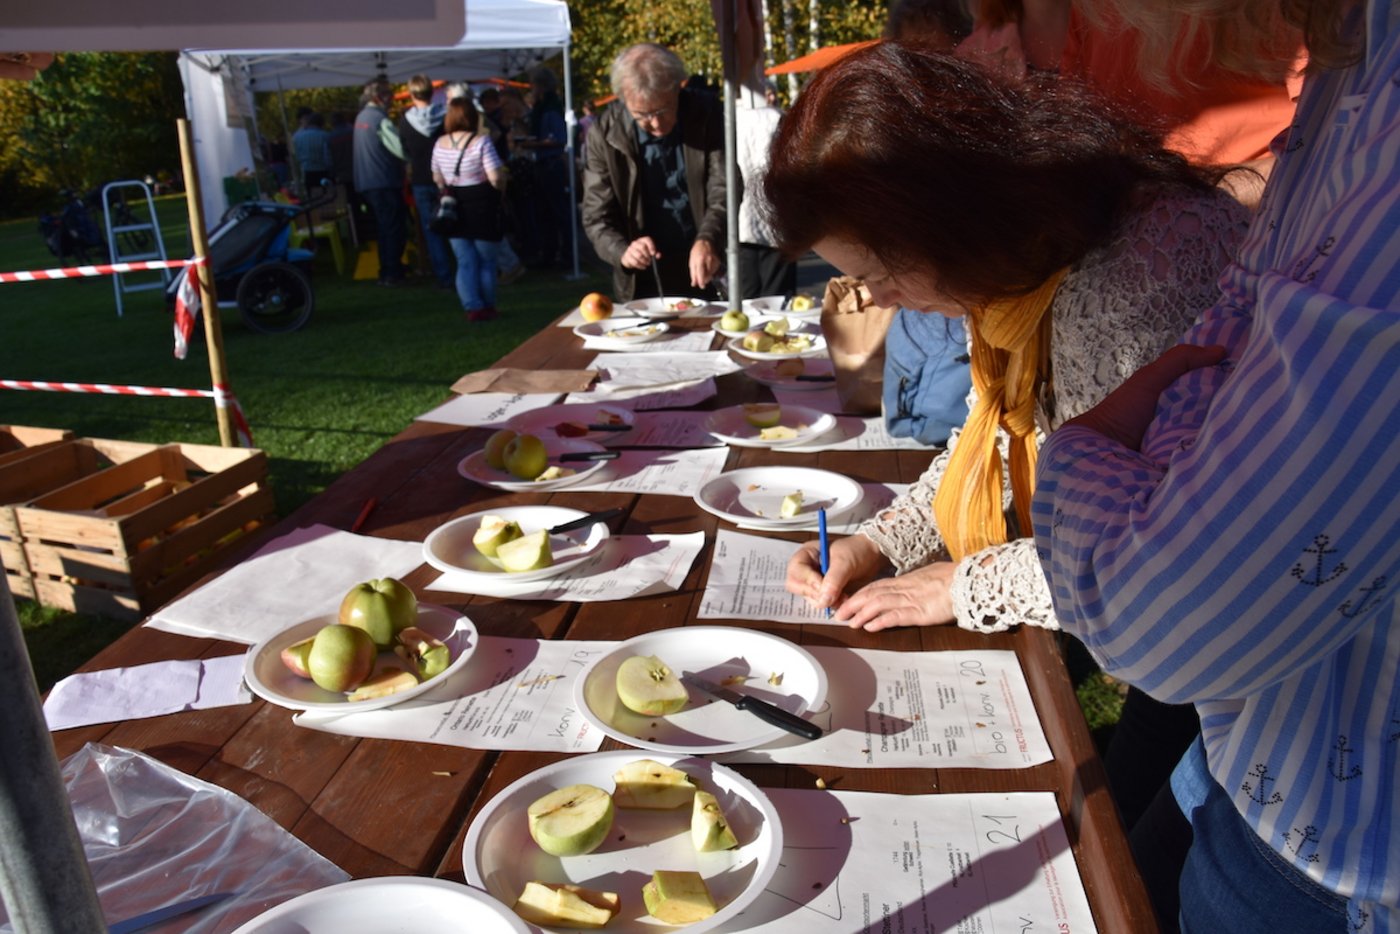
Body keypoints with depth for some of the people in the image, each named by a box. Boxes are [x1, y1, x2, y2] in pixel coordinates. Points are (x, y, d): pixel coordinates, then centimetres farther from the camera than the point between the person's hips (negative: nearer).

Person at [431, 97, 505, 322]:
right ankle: (488, 306, 19)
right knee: (486, 261, 11)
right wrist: (502, 181, 1)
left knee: (465, 262, 9)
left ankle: (473, 307, 5)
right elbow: (496, 178, -20)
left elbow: (437, 179, 8)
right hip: (482, 208, -4)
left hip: (453, 208, 4)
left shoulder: (440, 143, 0)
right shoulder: (481, 141, -15)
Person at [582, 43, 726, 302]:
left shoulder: (706, 114, -6)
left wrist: (708, 241, -30)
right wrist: (623, 251, -26)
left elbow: (724, 191, -10)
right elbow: (596, 217, -4)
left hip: (704, 277, 0)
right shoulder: (604, 134, -7)